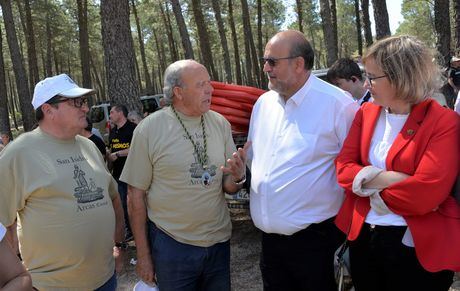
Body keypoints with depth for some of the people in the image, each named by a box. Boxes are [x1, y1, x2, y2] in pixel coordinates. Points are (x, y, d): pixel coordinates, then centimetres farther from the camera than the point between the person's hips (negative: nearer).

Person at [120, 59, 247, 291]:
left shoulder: (220, 124, 0)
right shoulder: (149, 129, -12)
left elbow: (228, 188, 6)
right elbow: (136, 193, -7)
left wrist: (237, 177, -18)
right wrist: (143, 254, -5)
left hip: (218, 241, 4)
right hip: (171, 244, -4)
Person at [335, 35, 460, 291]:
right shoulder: (366, 113, 4)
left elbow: (426, 193, -23)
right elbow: (343, 168, -2)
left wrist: (371, 182, -10)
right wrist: (387, 178, -18)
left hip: (417, 248, -5)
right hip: (362, 237, 5)